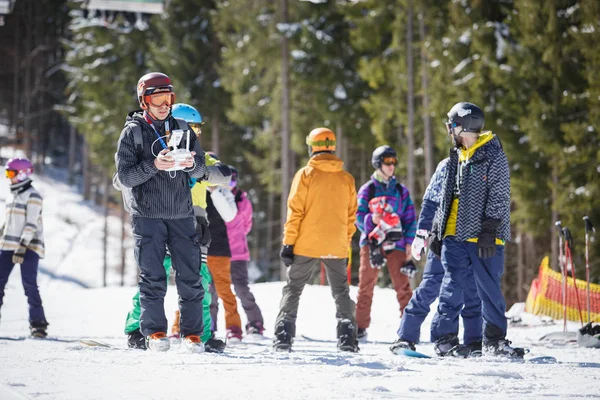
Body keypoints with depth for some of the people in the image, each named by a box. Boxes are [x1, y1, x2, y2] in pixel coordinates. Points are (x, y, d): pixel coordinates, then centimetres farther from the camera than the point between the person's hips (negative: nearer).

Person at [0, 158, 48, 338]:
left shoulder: (32, 196, -9)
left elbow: (31, 225, -16)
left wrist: (22, 248, -22)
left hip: (29, 247, -8)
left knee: (29, 284, -10)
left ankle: (38, 323, -5)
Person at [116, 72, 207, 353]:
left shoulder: (181, 128, 11)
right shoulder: (133, 132, 1)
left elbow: (200, 171, 11)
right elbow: (124, 176, -6)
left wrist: (191, 164, -13)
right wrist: (154, 166, -21)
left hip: (182, 214, 3)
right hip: (147, 216, -3)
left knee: (190, 277, -1)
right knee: (153, 278, -5)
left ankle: (192, 333, 4)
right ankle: (154, 332, 2)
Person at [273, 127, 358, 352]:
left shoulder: (305, 174, -6)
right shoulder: (346, 179, 5)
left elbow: (295, 212, -8)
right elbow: (351, 215, 9)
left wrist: (288, 243, -5)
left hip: (306, 245, -3)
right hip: (336, 247, 3)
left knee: (292, 289, 7)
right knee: (341, 292, 14)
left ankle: (283, 336, -3)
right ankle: (347, 339, 4)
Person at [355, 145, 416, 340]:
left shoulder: (401, 191, 13)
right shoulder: (367, 189, 7)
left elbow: (410, 219, 11)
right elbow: (359, 216, 0)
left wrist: (409, 244, 2)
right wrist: (371, 219, -22)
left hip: (395, 244, 1)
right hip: (371, 242, -1)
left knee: (403, 286, -7)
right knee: (366, 285, 1)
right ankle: (360, 327, 6)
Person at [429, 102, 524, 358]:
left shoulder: (493, 156, -3)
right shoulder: (456, 157, 17)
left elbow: (499, 197, -9)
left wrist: (489, 231, -16)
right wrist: (438, 231, 17)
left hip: (482, 238, -5)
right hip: (454, 236, 5)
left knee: (489, 289, -1)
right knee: (452, 288, 1)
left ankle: (494, 340, 5)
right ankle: (445, 338, 3)